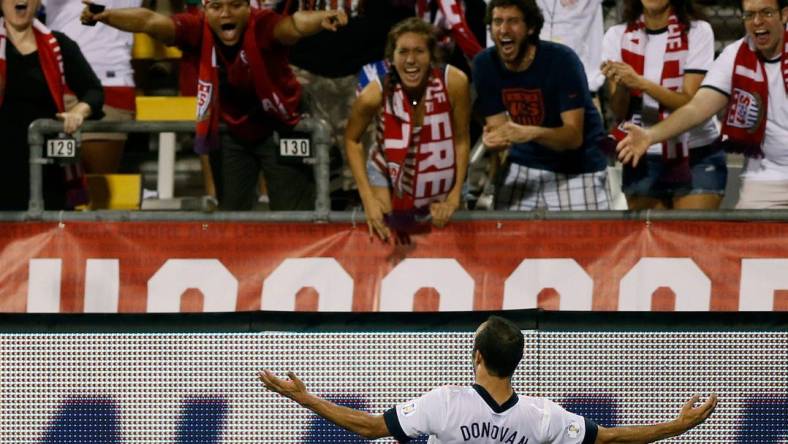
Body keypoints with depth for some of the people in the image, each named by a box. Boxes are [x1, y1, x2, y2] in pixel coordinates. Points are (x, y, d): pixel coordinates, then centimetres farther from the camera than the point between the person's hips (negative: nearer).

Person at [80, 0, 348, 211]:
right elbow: (150, 22, -32)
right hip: (232, 134, 4)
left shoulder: (263, 26, -30)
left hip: (280, 130, -4)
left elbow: (292, 25, -50)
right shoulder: (197, 29, -20)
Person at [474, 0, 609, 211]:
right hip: (523, 166, 4)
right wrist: (493, 140, -29)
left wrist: (531, 133, -42)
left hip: (577, 169, -4)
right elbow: (497, 126, -4)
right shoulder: (485, 64, -7)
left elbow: (574, 135, -23)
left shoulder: (562, 60, -21)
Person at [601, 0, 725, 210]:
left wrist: (640, 82, -26)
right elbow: (619, 113, -1)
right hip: (643, 161, 3)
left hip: (697, 158, -3)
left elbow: (691, 103, -14)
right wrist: (620, 85, -23)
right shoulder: (617, 36, 4)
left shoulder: (698, 32, -5)